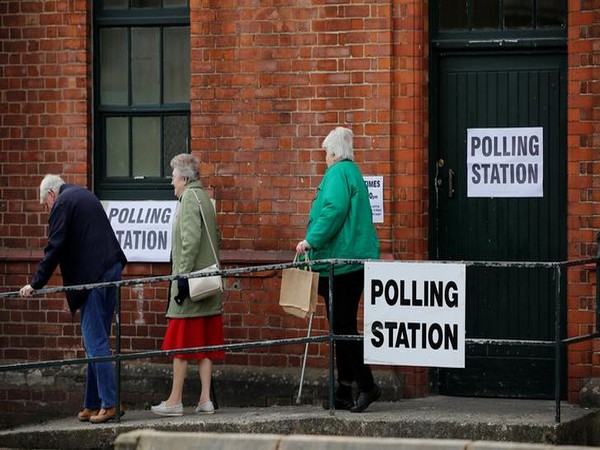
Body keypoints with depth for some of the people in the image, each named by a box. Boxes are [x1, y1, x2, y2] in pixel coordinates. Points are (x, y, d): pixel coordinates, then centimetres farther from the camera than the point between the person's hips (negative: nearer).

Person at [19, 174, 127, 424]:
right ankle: (93, 403, 15)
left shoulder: (62, 204, -6)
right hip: (111, 268, 9)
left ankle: (108, 404, -10)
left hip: (92, 276, -9)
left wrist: (36, 284, -7)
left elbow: (54, 248, -12)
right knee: (98, 340, 12)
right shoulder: (85, 196, 22)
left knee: (95, 341, -7)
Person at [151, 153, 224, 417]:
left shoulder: (189, 199, -11)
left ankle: (175, 401, 0)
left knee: (181, 344, -3)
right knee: (204, 344, 8)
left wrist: (183, 275, -20)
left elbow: (191, 240, -20)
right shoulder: (205, 199, 16)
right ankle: (205, 400, 7)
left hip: (190, 285, -9)